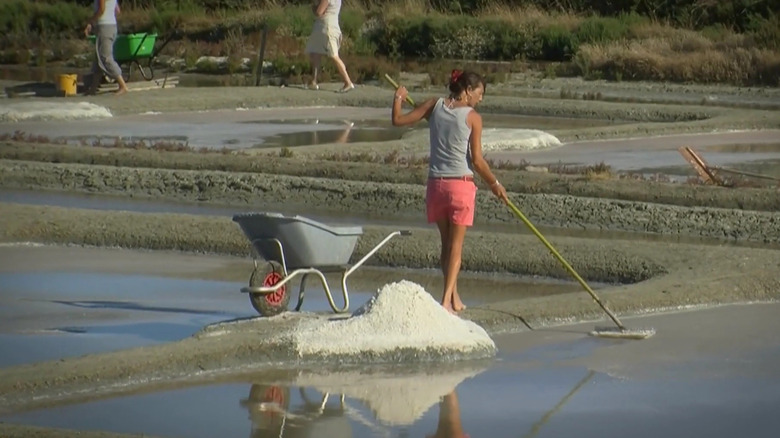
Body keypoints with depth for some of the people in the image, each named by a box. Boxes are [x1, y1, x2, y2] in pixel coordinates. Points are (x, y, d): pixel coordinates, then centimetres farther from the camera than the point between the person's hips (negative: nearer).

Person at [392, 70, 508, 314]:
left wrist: (398, 98, 22)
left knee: (446, 243, 17)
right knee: (456, 245, 1)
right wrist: (495, 184, 3)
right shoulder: (473, 117, -7)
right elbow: (477, 160, -10)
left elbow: (398, 120, 4)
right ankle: (447, 300, -10)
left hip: (436, 183, 4)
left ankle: (455, 299, 22)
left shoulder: (435, 105, 2)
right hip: (461, 184, -4)